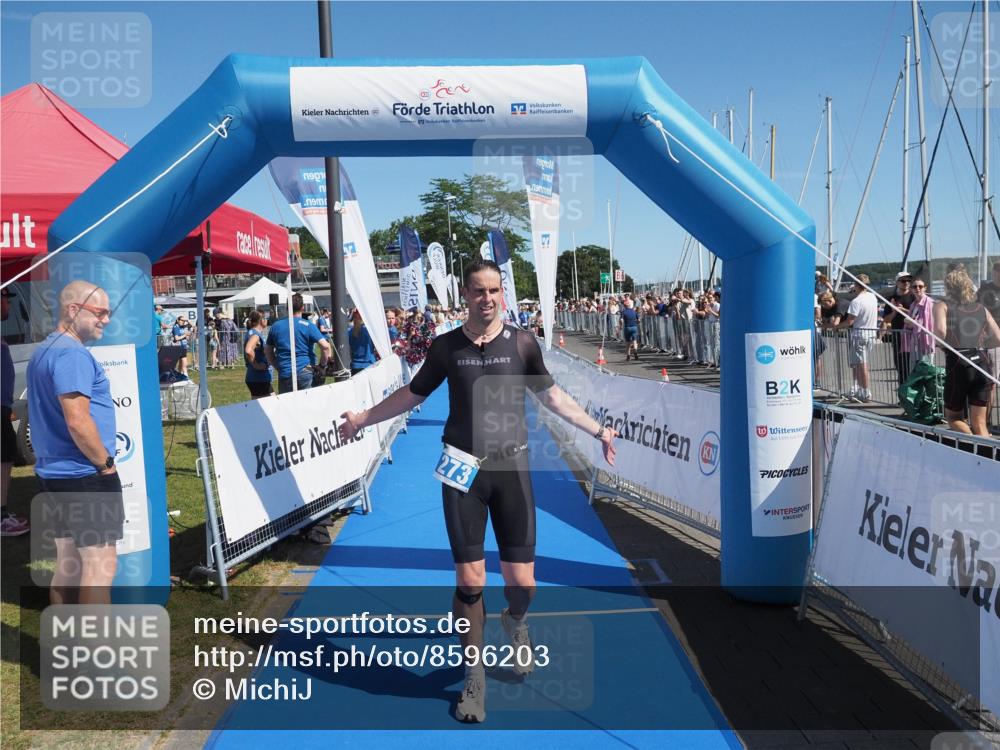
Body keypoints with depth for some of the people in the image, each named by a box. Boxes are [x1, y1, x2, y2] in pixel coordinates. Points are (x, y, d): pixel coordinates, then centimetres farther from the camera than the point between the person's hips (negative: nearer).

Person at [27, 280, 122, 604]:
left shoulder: (43, 351, 15)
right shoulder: (72, 354, -17)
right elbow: (77, 421, -25)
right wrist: (105, 463, -12)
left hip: (55, 472, 10)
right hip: (86, 477, -10)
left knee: (69, 564, 15)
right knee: (100, 565, -4)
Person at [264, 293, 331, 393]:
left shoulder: (275, 326, 9)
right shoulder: (307, 325, -3)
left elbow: (267, 351, 16)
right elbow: (325, 346, -12)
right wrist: (322, 365, 0)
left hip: (284, 375, 3)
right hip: (304, 372, -3)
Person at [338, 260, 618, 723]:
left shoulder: (522, 343, -1)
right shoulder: (447, 346, 0)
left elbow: (552, 396, 10)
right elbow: (412, 394, 13)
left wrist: (597, 430, 11)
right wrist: (363, 418, 16)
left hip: (511, 467, 0)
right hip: (463, 470, 0)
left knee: (522, 582, 1)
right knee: (469, 582, 2)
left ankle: (515, 622, 40)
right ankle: (474, 677, 24)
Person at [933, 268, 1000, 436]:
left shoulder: (943, 306, 6)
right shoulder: (981, 308, 16)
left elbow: (941, 331, -14)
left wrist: (943, 344, 8)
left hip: (959, 365, -3)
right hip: (983, 363, 3)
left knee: (953, 417, 14)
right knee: (979, 423, 9)